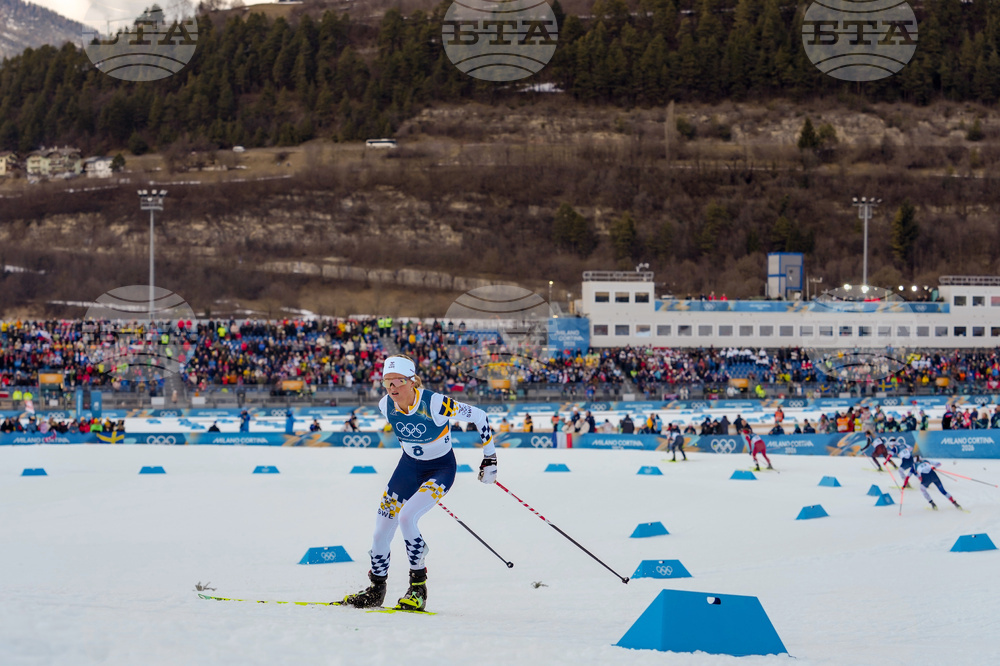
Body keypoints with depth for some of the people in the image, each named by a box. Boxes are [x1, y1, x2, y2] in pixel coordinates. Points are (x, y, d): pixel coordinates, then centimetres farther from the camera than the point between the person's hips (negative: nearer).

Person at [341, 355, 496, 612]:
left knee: (406, 517, -25)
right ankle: (376, 590, 21)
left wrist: (489, 458, -13)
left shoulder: (435, 404, -30)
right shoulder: (386, 405, -14)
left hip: (441, 468, -6)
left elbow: (480, 416, -18)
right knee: (383, 526, 0)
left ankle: (418, 585, -9)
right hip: (409, 465, 6)